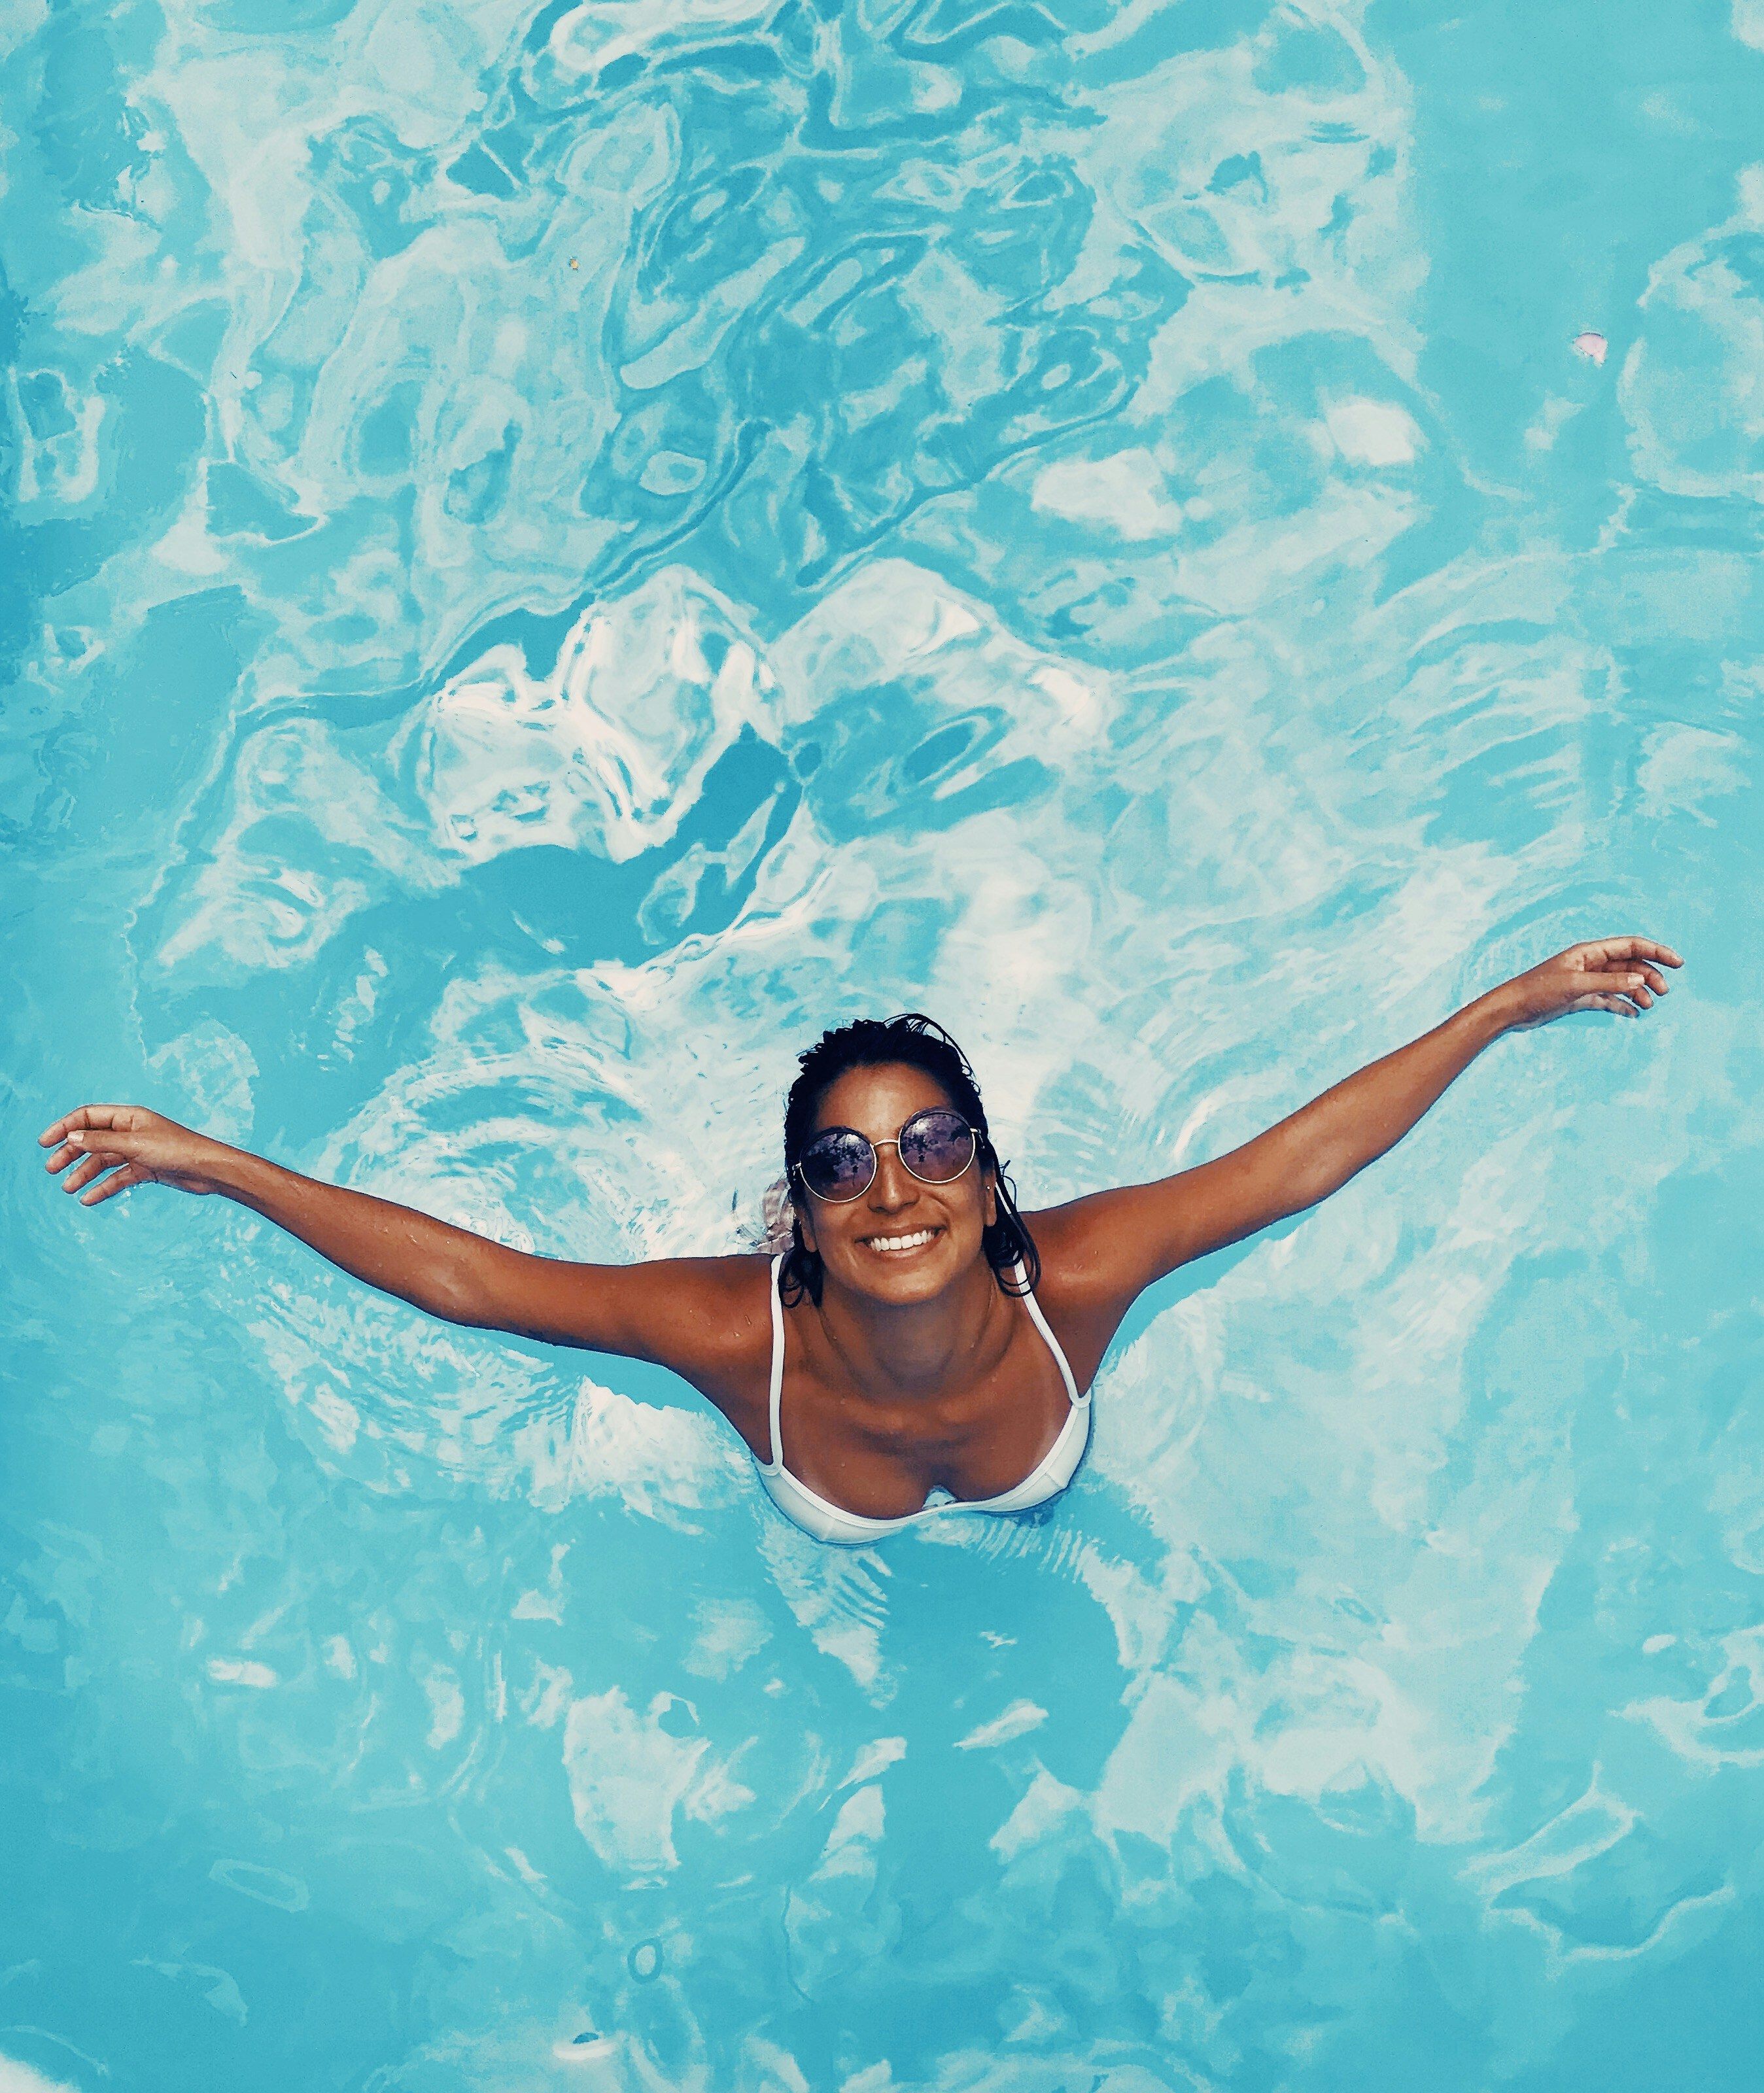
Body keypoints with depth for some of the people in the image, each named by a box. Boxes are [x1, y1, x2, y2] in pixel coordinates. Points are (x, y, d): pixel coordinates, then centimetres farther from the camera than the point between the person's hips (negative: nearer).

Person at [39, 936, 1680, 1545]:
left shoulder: (1069, 1284, -43)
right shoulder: (744, 1336, -44)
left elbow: (1302, 1157, -36)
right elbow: (455, 1273, -38)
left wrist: (1515, 1004, -36)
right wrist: (211, 1164, -38)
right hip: (833, 1608, 0)